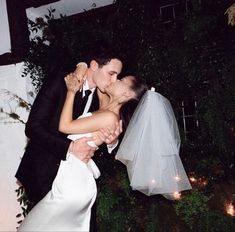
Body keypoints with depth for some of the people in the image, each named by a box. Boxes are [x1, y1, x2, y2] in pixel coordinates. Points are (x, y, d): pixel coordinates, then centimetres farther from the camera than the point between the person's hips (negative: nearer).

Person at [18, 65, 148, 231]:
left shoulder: (110, 117, -21)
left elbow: (64, 126, -19)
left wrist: (71, 91, -11)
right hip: (73, 174, 9)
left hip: (73, 177, -9)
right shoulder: (106, 105, 6)